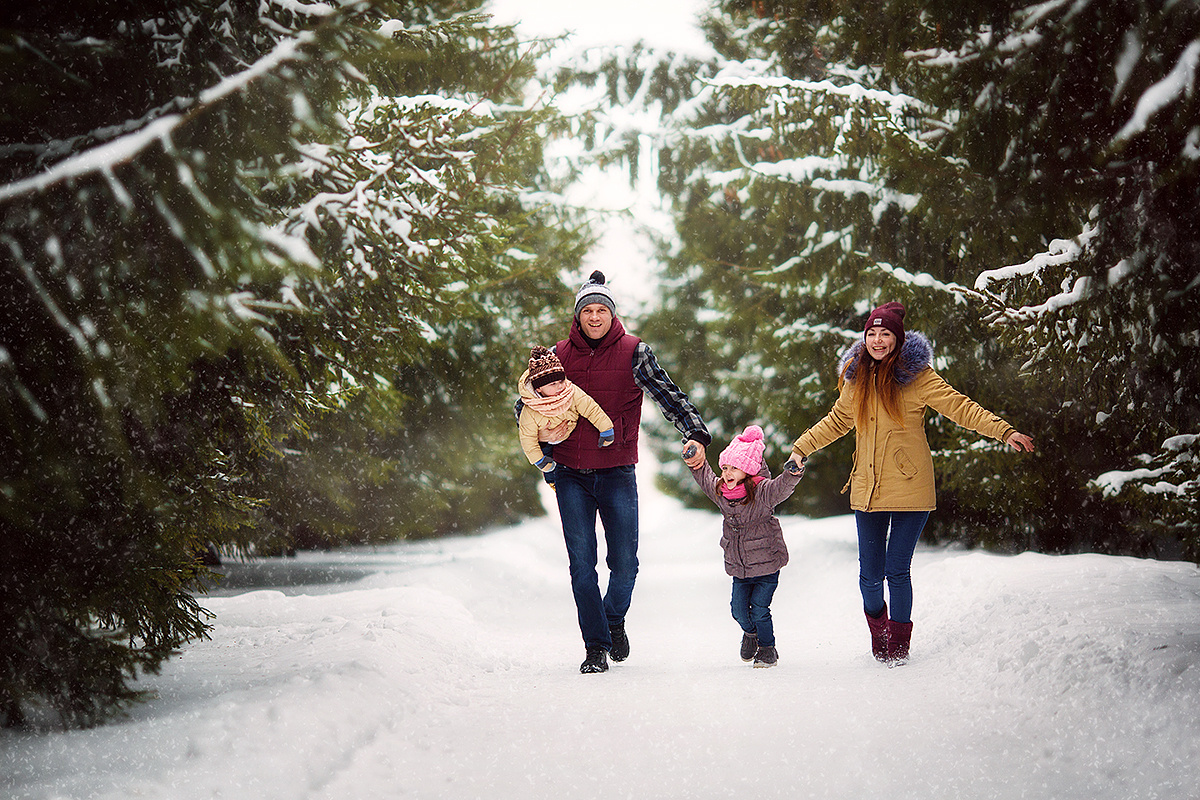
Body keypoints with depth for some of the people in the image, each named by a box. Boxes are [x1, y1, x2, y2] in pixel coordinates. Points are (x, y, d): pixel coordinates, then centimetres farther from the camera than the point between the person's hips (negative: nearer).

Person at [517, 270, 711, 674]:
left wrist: (696, 436, -22)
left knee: (624, 563, 0)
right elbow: (525, 403, 15)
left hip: (617, 472, -1)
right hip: (571, 474, 1)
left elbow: (669, 396, -7)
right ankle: (596, 646, 5)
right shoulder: (559, 354, 5)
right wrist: (541, 432, -5)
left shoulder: (634, 353, -2)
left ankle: (614, 621, 29)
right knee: (582, 563, -3)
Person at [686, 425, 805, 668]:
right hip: (738, 566, 5)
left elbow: (782, 487, -35)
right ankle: (750, 633, 38)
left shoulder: (762, 491, -18)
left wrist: (793, 473, -52)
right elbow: (705, 477, 19)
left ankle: (767, 648, 18)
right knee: (739, 608, 6)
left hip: (767, 564, -5)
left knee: (759, 609, -5)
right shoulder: (719, 491, -1)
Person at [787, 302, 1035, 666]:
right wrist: (801, 448, 25)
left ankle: (899, 646, 15)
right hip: (867, 490, 4)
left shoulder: (916, 375, -5)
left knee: (897, 571, -4)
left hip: (909, 490, -4)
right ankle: (878, 634, 32)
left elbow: (960, 407, -10)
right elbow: (837, 421, 26)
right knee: (870, 574, 4)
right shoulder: (857, 378, 9)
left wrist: (1004, 432, -21)